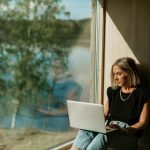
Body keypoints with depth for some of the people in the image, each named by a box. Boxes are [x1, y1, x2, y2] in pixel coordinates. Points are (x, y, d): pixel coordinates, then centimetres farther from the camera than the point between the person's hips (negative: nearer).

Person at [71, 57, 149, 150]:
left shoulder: (142, 93, 0)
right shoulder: (113, 91, 17)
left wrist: (124, 130, -20)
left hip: (129, 135, -5)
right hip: (110, 131, 5)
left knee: (104, 135, -37)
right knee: (85, 131, -27)